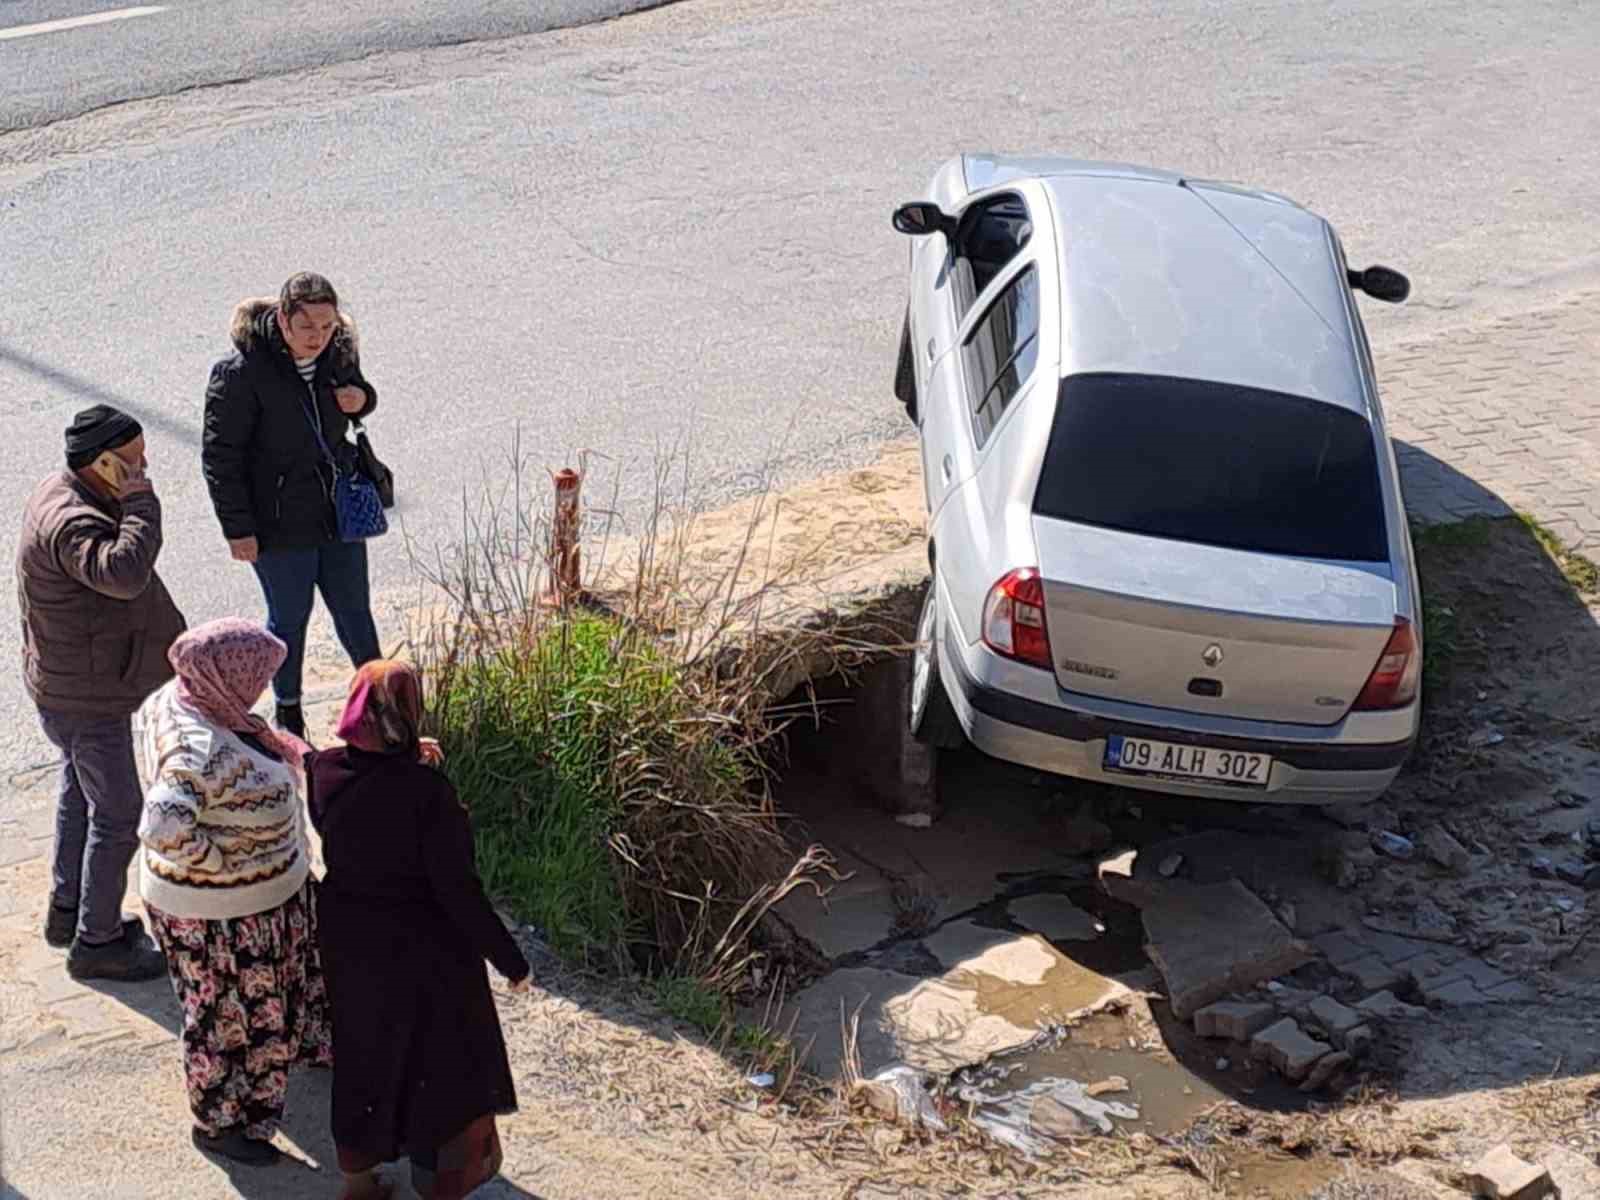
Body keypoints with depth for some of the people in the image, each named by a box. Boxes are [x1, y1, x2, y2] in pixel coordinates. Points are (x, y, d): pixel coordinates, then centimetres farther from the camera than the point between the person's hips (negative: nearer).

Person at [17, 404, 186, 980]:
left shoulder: (65, 495, 2)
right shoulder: (71, 523, -31)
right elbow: (124, 573, -49)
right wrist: (141, 503, -37)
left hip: (68, 679, 11)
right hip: (89, 695, -10)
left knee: (81, 793, 24)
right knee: (119, 814, 1)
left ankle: (67, 911, 39)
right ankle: (97, 941, 14)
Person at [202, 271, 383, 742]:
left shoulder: (339, 352, -6)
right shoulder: (241, 373, -22)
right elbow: (220, 456, -16)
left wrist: (362, 399, -9)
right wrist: (237, 528, -14)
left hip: (339, 512, 4)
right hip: (280, 525, -4)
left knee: (354, 611, 17)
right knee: (289, 618, 13)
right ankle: (288, 712, 34)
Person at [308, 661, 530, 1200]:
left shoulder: (324, 771, -15)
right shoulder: (427, 792, -30)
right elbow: (458, 890, -25)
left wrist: (404, 763, 5)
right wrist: (509, 958, -13)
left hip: (350, 940, 5)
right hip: (424, 948, -5)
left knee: (363, 1050, 25)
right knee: (443, 1053, 19)